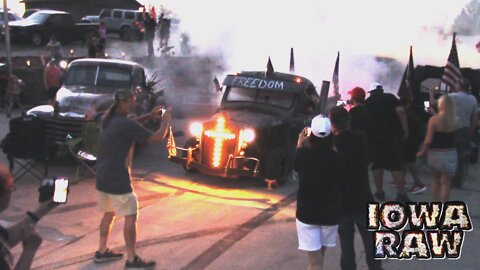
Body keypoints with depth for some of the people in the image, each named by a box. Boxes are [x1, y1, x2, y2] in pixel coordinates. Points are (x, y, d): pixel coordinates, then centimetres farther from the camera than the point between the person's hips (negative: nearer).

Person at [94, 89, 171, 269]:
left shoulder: (110, 119, 7)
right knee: (130, 217, 0)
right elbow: (157, 138, -16)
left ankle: (102, 252, 28)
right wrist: (166, 121, 1)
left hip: (102, 177, 9)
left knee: (109, 213, 21)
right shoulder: (126, 124, -18)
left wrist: (149, 116, 13)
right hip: (117, 179, -9)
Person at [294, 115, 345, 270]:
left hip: (306, 212, -2)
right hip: (330, 212, 2)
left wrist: (300, 143, 23)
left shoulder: (304, 154, -13)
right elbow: (341, 180, 5)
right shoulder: (337, 158, -13)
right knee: (319, 256, 24)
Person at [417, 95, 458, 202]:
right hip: (450, 153, 1)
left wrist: (422, 152, 2)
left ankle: (434, 203, 24)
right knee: (445, 182, 8)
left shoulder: (433, 120, -15)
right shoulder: (455, 121, -7)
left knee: (435, 178, 22)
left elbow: (428, 140, -15)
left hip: (435, 153, 0)